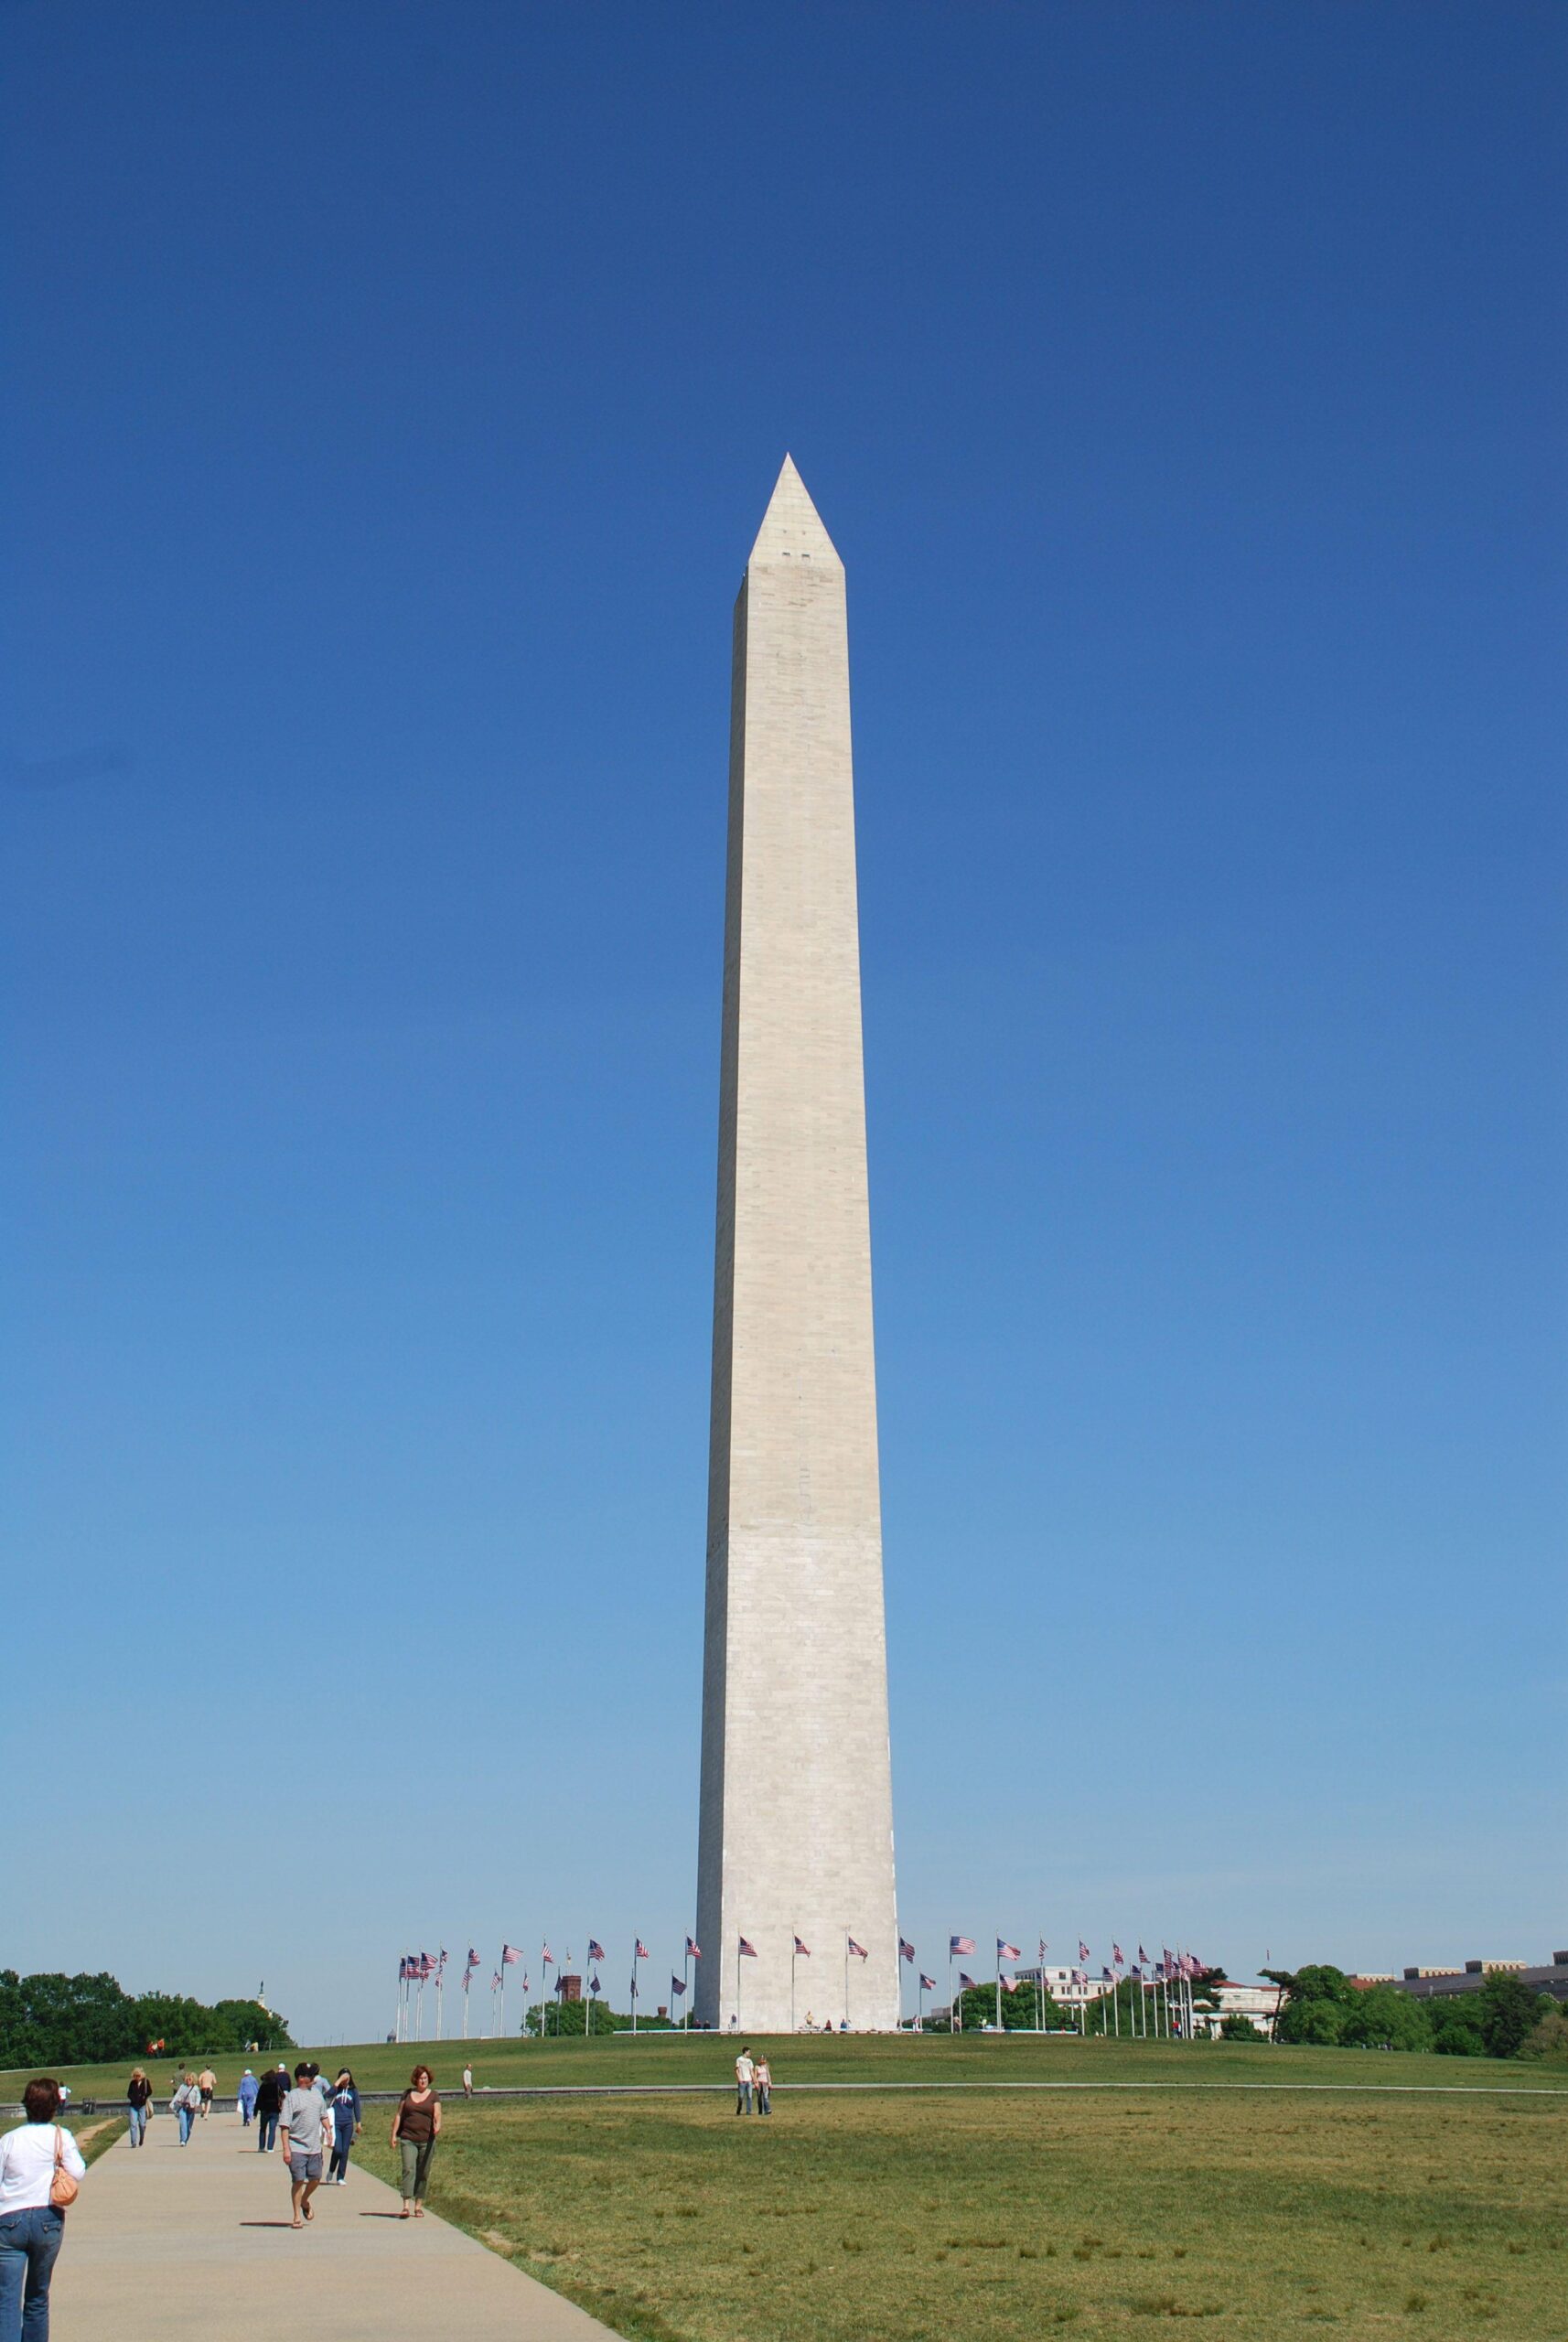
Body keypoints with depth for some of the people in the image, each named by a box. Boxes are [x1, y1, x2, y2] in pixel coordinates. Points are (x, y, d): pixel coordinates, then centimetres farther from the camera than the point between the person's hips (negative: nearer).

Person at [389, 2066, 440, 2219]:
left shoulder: (433, 2095, 5)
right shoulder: (407, 2094, 10)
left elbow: (437, 2114, -6)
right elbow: (399, 2114, 11)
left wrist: (438, 2126, -27)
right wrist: (394, 2134, 4)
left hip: (426, 2140, 0)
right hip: (408, 2139, 0)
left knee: (423, 2173, 4)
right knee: (408, 2169, -13)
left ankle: (418, 2206, 14)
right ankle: (406, 2206, -18)